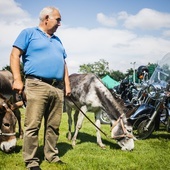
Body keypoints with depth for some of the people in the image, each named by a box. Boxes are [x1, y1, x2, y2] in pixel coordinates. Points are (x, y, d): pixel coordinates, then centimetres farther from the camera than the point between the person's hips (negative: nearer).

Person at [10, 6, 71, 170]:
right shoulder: (29, 33, 5)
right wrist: (17, 79, -12)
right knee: (32, 126, -7)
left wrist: (67, 84, 17)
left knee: (53, 126, 8)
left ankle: (51, 155, 19)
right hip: (37, 86, -6)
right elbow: (15, 55, -3)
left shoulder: (57, 40, 25)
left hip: (58, 88, 6)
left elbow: (63, 63, 26)